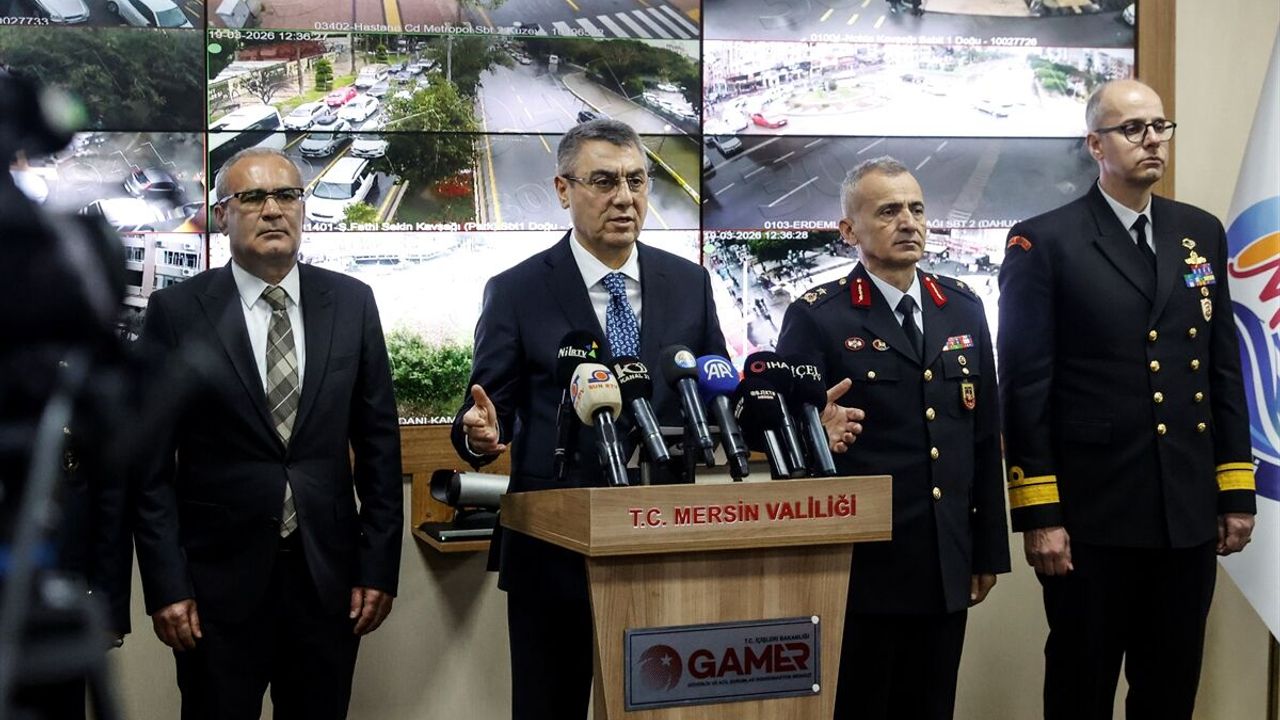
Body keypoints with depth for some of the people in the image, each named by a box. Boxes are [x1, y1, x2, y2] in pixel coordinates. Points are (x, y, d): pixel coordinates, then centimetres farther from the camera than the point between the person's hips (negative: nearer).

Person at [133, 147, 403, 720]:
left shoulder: (352, 303, 4)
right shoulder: (177, 311, -3)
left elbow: (378, 442, 5)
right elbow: (151, 463, -2)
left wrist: (379, 565, 2)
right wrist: (166, 585, -7)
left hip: (328, 575, 2)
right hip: (218, 581, -2)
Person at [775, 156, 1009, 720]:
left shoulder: (963, 308, 10)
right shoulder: (817, 318, -6)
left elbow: (985, 436, 12)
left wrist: (990, 549, 11)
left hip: (948, 567, 5)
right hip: (861, 566, -5)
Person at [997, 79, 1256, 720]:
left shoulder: (1202, 234, 11)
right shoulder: (1044, 242, -5)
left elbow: (1225, 370, 12)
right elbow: (1026, 386, -8)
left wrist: (1237, 492, 8)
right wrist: (1037, 514, -12)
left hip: (1189, 514, 5)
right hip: (1092, 517, -4)